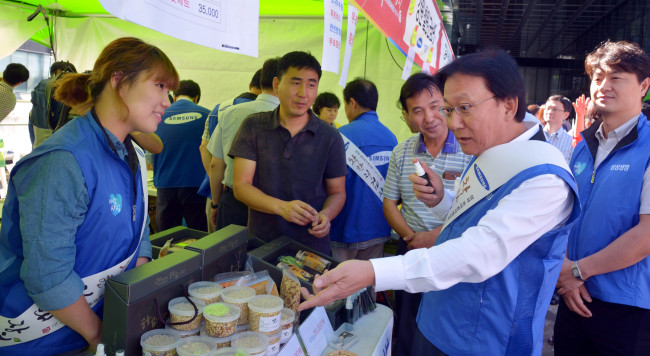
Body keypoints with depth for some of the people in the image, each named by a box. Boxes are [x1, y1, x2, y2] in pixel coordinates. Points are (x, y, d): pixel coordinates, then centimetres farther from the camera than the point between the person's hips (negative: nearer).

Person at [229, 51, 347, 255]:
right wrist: (281, 207, -23)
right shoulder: (253, 127, -2)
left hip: (312, 245, 0)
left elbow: (337, 192, 6)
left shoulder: (330, 137, -2)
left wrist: (325, 215, -17)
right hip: (260, 243, 0)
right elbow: (241, 186, -7)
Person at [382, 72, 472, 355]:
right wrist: (411, 237, -9)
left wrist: (436, 235, -20)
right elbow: (389, 203, 6)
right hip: (411, 250, 4)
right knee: (407, 329, 17)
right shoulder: (402, 153, 4)